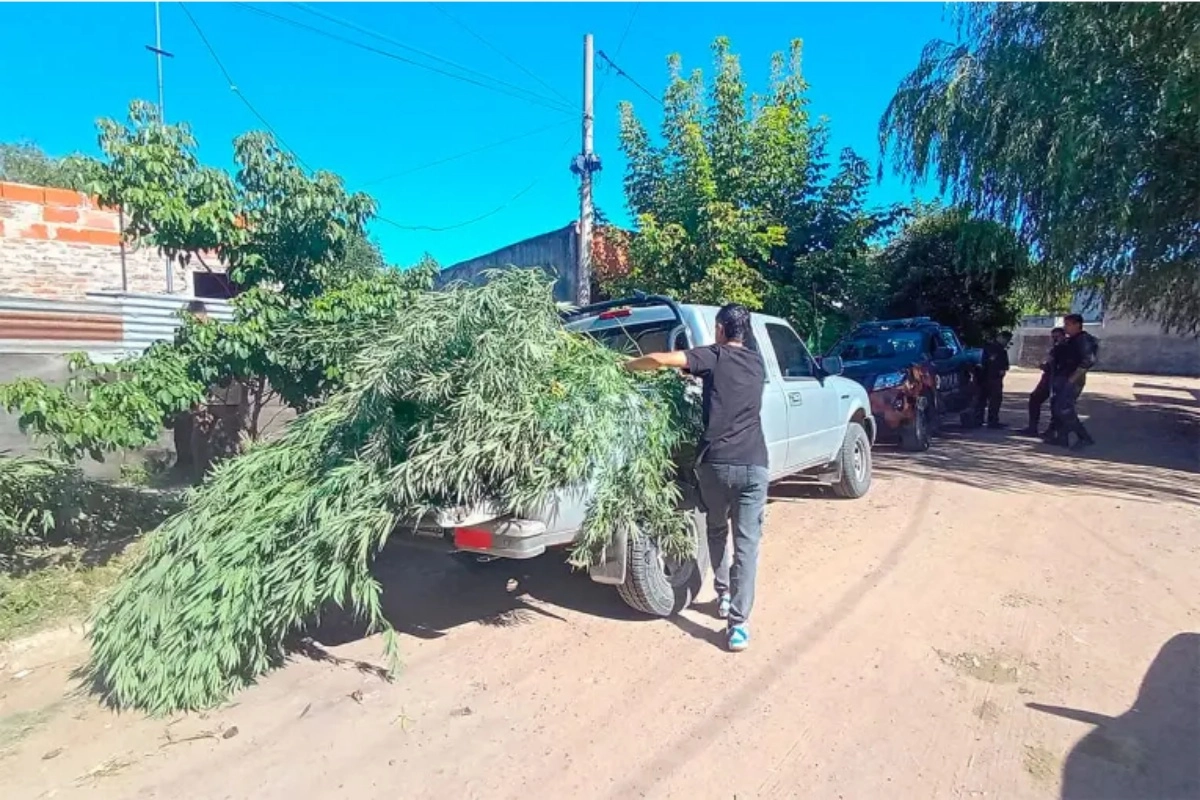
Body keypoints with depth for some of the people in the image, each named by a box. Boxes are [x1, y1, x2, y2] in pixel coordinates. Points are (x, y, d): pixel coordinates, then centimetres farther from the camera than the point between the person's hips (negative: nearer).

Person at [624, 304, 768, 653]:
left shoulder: (714, 357, 1)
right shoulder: (756, 363, 14)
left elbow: (661, 359, -12)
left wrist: (627, 366, 4)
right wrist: (699, 373, 37)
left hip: (715, 462, -2)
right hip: (753, 464, 2)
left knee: (717, 530, 23)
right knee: (747, 542, 3)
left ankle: (723, 596, 33)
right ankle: (738, 623, 1)